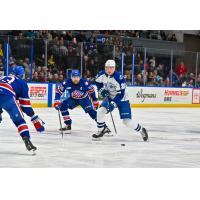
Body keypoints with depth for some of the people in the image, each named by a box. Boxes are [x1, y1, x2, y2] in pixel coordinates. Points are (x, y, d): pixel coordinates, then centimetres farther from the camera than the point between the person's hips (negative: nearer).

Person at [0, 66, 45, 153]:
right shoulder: (22, 82, 25)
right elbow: (25, 103, 18)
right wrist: (35, 118, 23)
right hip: (7, 96, -4)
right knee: (19, 120, 10)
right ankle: (27, 141, -4)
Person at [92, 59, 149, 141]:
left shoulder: (119, 78, -29)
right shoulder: (102, 75, -13)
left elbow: (121, 94, -28)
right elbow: (98, 82, 11)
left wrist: (114, 103, -35)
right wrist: (101, 90, -6)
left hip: (122, 99, -5)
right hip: (110, 97, 5)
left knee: (127, 121, -11)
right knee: (101, 111, -14)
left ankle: (141, 130, 12)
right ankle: (101, 130, 7)